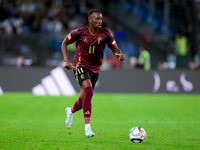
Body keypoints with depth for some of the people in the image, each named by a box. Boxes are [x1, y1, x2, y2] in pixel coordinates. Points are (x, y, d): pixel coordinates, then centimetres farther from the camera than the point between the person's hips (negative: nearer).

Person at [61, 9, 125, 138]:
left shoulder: (105, 33, -6)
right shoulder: (79, 32, -10)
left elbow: (115, 48, -3)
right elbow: (65, 43, 4)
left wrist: (119, 54, -28)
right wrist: (67, 60, -7)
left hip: (95, 69, 4)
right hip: (81, 66, -4)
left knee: (85, 99, 10)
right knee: (88, 90, -28)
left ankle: (71, 111, 47)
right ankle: (87, 127, -25)